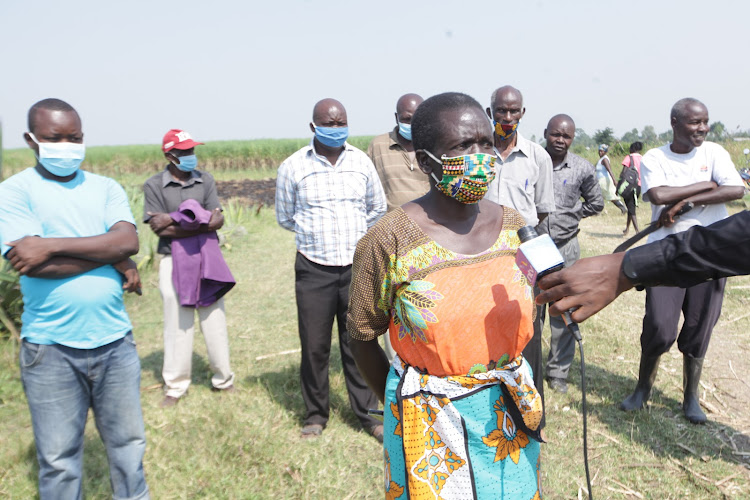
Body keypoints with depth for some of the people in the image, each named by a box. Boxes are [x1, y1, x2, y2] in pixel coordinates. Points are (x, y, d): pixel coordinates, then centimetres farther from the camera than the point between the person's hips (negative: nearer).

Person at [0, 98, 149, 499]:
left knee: (128, 443, 15)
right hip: (51, 350, -3)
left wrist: (53, 245, -17)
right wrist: (113, 257, -11)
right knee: (58, 459, 11)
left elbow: (129, 241, -10)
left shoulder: (106, 188, 7)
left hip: (115, 341, 3)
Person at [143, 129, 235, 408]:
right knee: (178, 323, 4)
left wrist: (176, 221, -14)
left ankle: (223, 379, 21)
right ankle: (175, 386, 18)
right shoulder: (154, 185, -1)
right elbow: (158, 227, -10)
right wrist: (201, 221, -13)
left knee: (215, 320, 7)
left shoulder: (205, 181, 6)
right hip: (173, 260, -2)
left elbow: (218, 221, -3)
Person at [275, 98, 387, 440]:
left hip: (357, 267, 1)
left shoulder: (361, 162, 5)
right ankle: (316, 414, 25)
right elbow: (285, 218, 10)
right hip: (313, 270, -1)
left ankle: (367, 413, 22)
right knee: (314, 346, 5)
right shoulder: (293, 167, -1)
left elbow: (377, 209, 19)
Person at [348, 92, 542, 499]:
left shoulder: (514, 227, -3)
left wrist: (504, 374, 9)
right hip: (430, 422, -4)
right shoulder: (388, 242, -18)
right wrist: (402, 404, 0)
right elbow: (362, 336, -8)